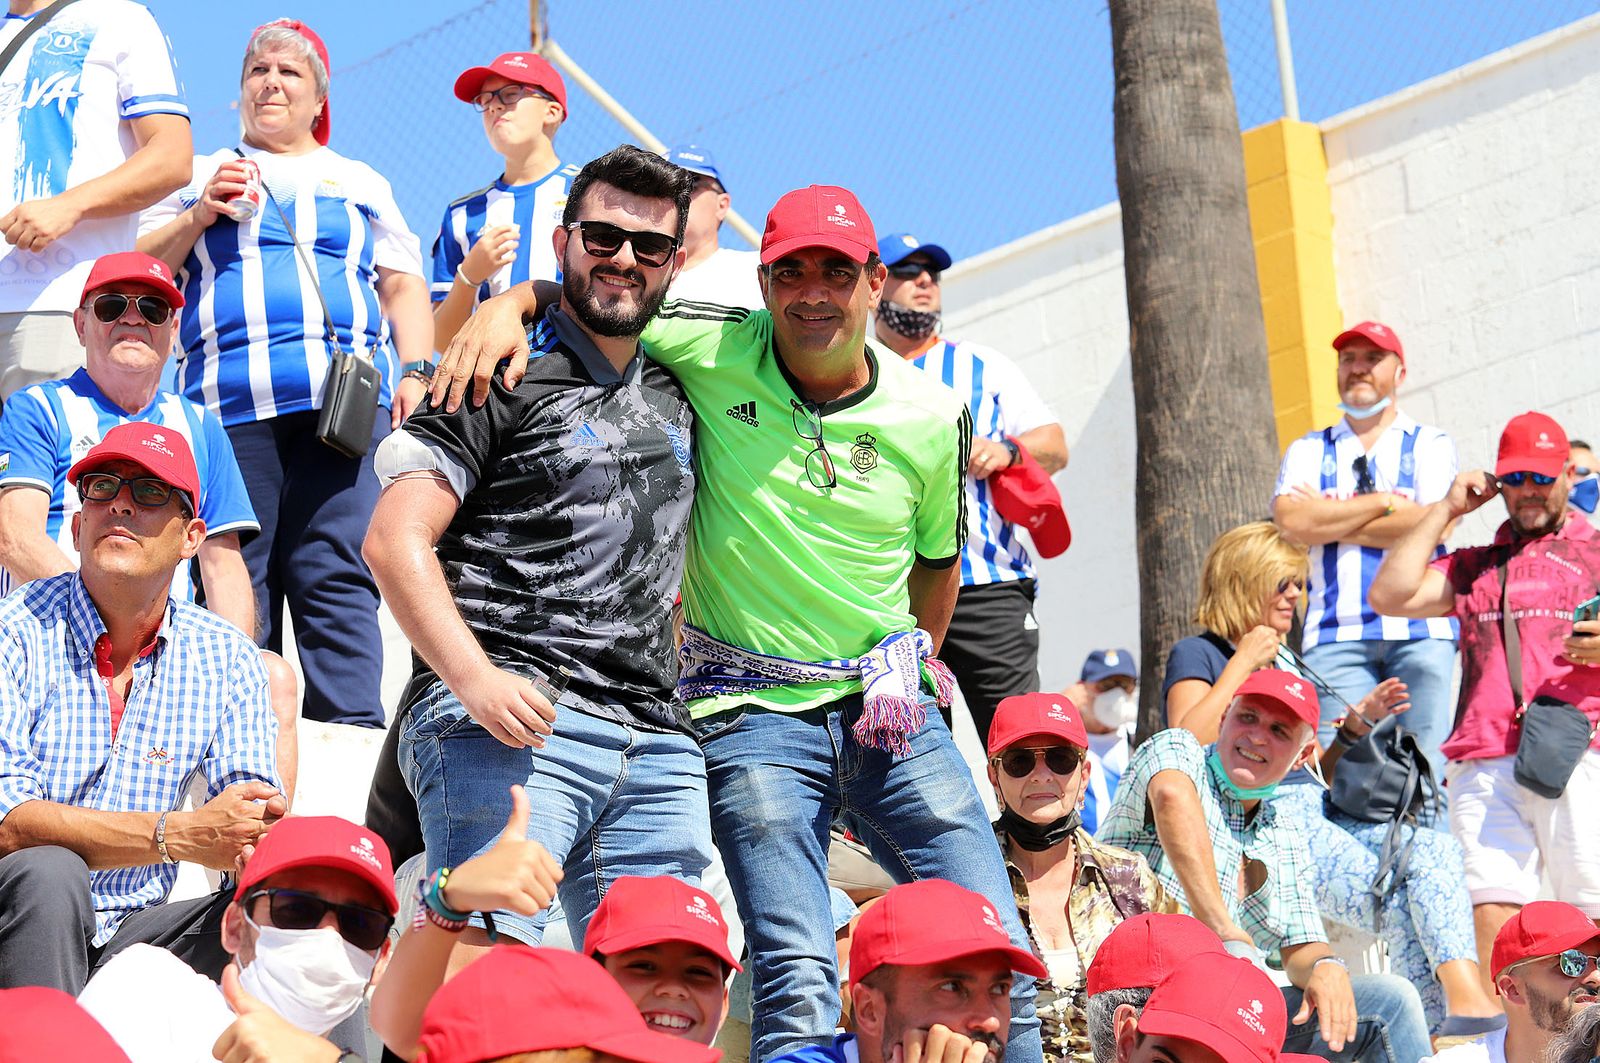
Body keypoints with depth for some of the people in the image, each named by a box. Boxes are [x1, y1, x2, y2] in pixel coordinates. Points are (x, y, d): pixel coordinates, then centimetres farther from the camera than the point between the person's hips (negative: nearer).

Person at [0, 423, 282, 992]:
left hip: (133, 933, 3)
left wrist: (260, 838, -27)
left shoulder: (226, 656, 5)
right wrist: (177, 835, -30)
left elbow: (252, 820, -1)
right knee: (48, 873, -33)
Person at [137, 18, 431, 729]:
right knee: (236, 583, -7)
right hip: (228, 401, 1)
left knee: (336, 577, -12)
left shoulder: (360, 183, 26)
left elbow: (404, 287, 20)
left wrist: (415, 374, 3)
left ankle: (353, 738, -17)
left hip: (347, 399, 0)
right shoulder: (198, 177, 25)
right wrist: (199, 216, 2)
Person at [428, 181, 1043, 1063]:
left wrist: (913, 663, 13)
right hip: (753, 714, -3)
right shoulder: (716, 353, -5)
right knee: (797, 984, -14)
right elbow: (583, 293, 3)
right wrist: (504, 306, -16)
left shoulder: (933, 417, 2)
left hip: (887, 713, 3)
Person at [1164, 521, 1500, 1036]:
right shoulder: (1196, 655, 4)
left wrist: (1356, 724, 13)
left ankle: (1466, 996, -37)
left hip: (1318, 815, 7)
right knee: (1397, 900, -28)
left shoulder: (1285, 662, 27)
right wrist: (1242, 661, -11)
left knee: (1436, 848, -24)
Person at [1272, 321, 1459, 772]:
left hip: (1419, 630, -1)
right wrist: (1385, 502, 0)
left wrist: (1329, 519, 1)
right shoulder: (1308, 450, 20)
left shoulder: (1431, 444, 15)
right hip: (1337, 633, 1)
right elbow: (1291, 520, -1)